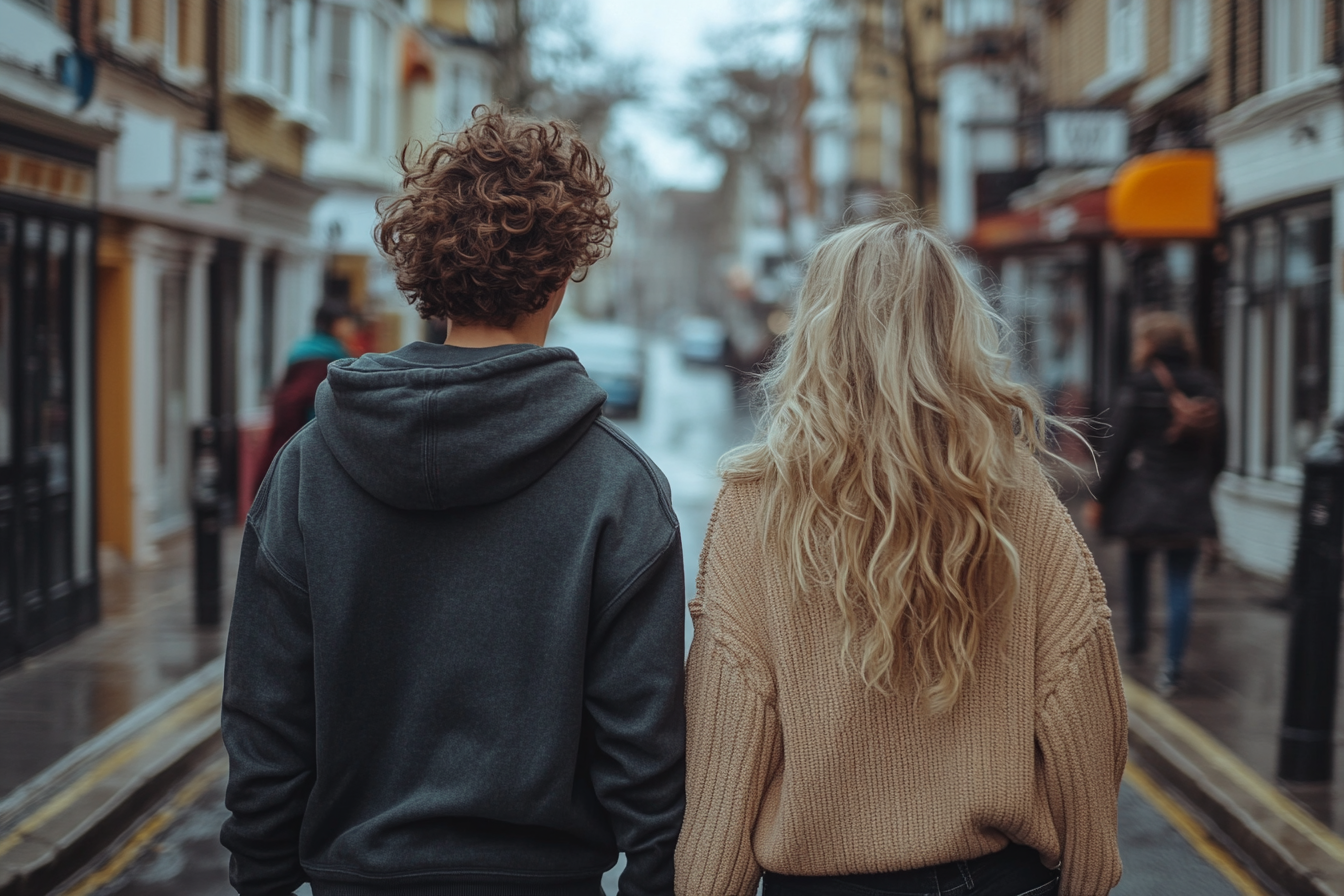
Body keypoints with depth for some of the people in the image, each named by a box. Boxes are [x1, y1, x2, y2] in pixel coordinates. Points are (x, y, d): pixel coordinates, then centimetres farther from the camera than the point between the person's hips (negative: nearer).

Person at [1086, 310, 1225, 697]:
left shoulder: (1137, 387, -10)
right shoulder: (1206, 387, 4)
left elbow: (1118, 448, -10)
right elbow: (1218, 451, 10)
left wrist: (1099, 498, -2)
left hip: (1142, 499, -3)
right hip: (1189, 504, 3)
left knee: (1136, 565, 22)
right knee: (1180, 582, 3)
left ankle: (1137, 636, 33)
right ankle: (1172, 665, -3)